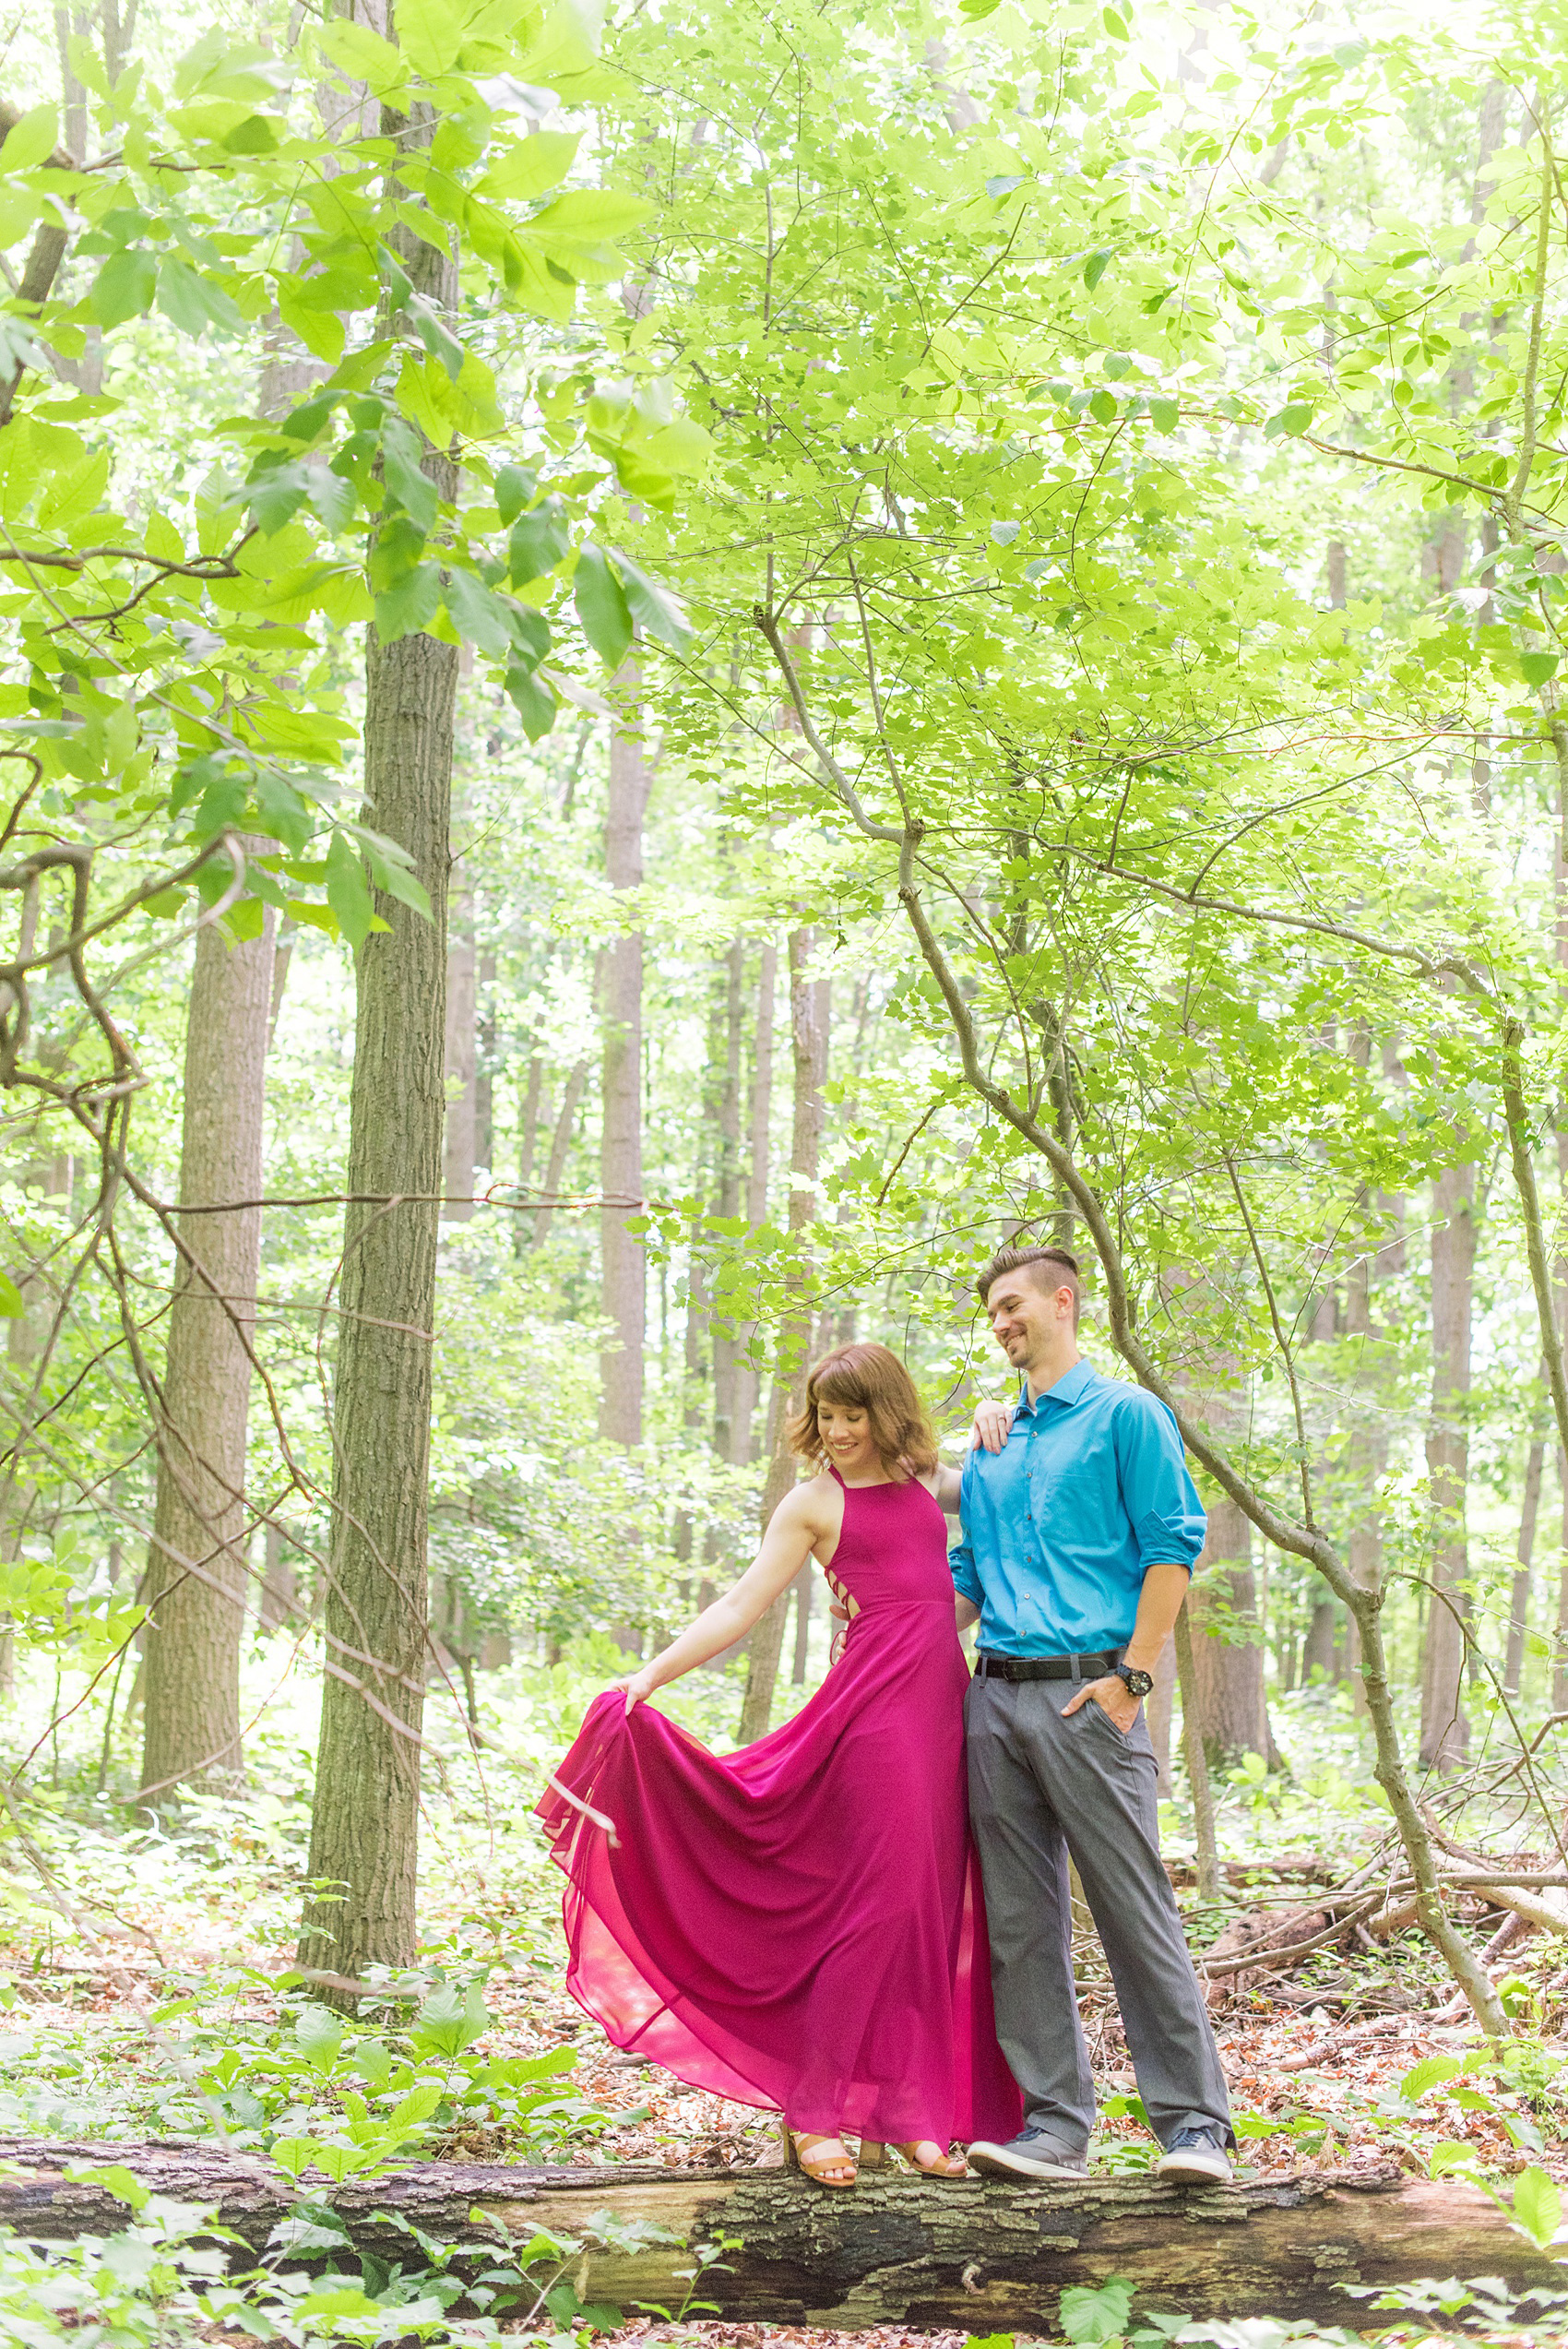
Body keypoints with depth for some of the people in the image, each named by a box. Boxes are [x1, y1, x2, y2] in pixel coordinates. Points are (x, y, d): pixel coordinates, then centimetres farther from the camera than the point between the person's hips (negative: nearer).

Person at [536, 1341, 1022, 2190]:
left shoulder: (924, 1479, 16)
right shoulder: (813, 1502, 4)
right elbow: (741, 1606, 1)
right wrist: (650, 1677, -7)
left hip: (944, 1701, 5)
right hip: (875, 1698, -5)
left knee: (933, 1913, 3)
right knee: (878, 1901, -11)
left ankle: (911, 2112, 9)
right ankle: (817, 2114, -5)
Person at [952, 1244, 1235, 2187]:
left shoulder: (1125, 1414, 2)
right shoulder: (991, 1445, 21)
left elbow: (1173, 1547, -5)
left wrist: (1131, 1677, -12)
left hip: (1087, 1694, -7)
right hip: (996, 1697, 7)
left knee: (1138, 1913, -7)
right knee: (1021, 1922, 5)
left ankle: (1195, 2124, -3)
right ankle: (1055, 2122, 10)